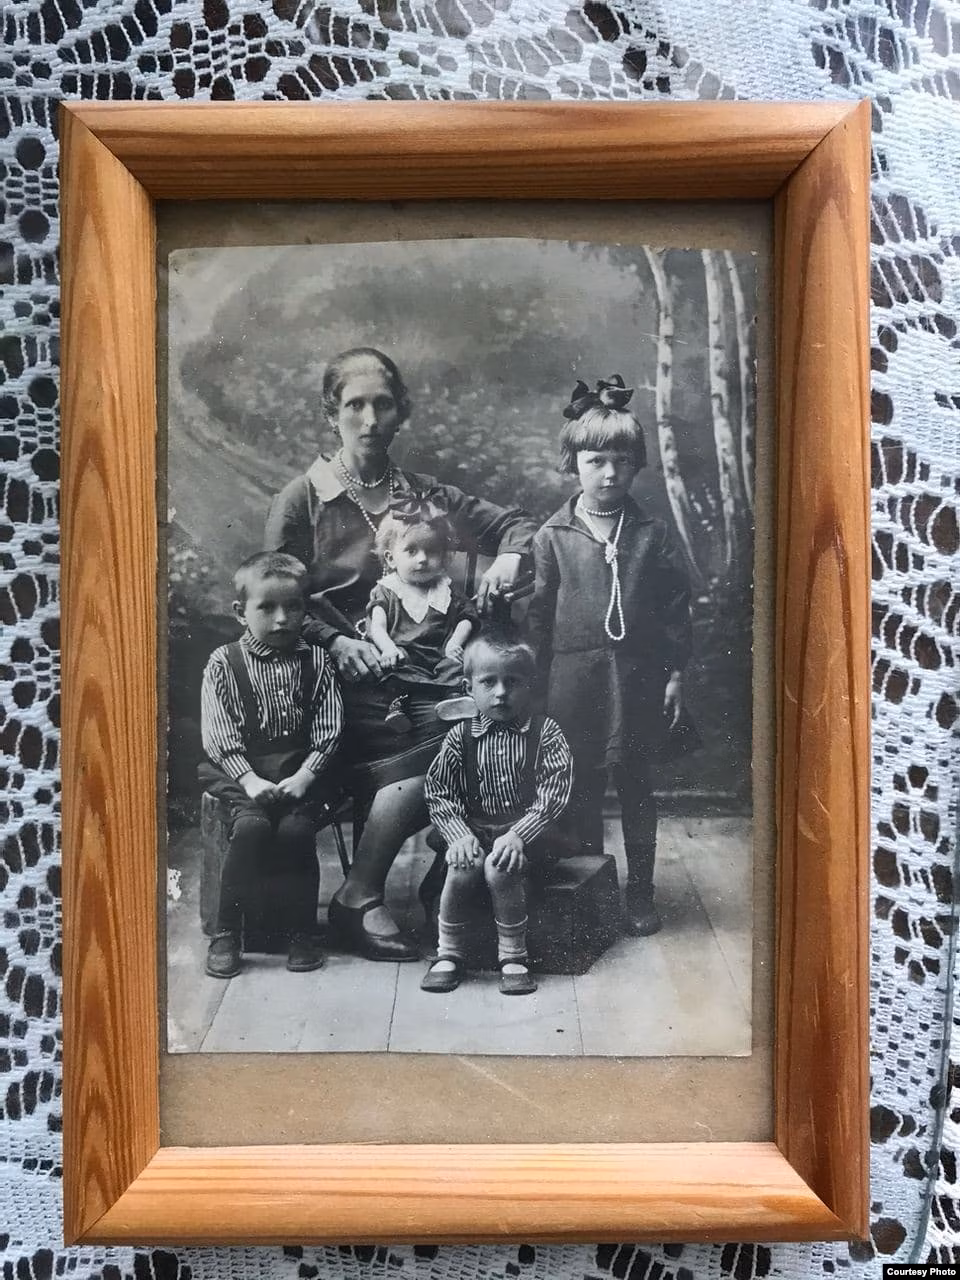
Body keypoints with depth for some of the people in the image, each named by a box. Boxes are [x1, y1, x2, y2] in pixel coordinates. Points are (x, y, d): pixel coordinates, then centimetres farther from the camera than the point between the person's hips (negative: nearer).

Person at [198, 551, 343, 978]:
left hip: (300, 768, 1)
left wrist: (303, 776, -11)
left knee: (296, 828, -24)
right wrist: (249, 779, -14)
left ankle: (303, 933, -4)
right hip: (241, 770, -1)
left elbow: (328, 730, 2)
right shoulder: (223, 662, 4)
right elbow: (218, 734, -2)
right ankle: (226, 933, -10)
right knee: (251, 825, -27)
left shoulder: (315, 661, 7)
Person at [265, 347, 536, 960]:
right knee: (430, 746, -28)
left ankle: (359, 897, -14)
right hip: (339, 676, -4)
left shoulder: (422, 493, 15)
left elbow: (514, 523, 18)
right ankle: (361, 900, -11)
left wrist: (508, 557, -5)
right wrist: (337, 640, -16)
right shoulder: (301, 499, 4)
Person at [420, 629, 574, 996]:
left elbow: (554, 793, -9)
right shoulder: (460, 736, 3)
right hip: (475, 831, 2)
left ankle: (513, 956, -9)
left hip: (528, 833, -2)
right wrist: (458, 834, -12)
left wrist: (518, 834, -19)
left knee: (499, 868, -29)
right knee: (463, 867, -26)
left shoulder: (544, 732, -2)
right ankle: (449, 954, -5)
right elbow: (439, 792, 3)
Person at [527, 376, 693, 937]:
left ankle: (641, 891, 27)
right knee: (582, 789, 10)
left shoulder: (652, 534, 2)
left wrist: (676, 672, 2)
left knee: (637, 786, 12)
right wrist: (541, 681, -1)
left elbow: (677, 605, 5)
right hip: (575, 679, -1)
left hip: (639, 676, 1)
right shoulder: (552, 537, -1)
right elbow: (539, 613, 1)